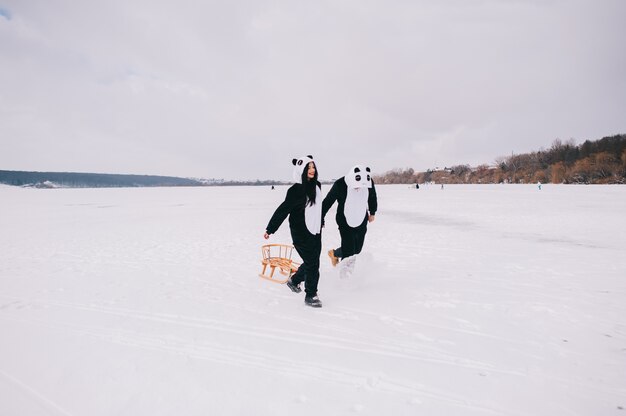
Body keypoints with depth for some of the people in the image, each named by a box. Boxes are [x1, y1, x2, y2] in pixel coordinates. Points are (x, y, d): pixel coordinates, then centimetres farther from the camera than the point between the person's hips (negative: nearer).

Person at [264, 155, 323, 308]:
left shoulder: (317, 186, 5)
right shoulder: (296, 189, -16)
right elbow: (283, 210, -16)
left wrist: (320, 223, 28)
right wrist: (270, 229, -15)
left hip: (316, 232, 7)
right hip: (301, 233, -7)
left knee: (313, 262, 14)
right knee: (312, 263, -3)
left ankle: (294, 281, 38)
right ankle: (310, 295, 14)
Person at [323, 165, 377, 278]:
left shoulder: (369, 182, -15)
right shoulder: (340, 185, -26)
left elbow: (372, 197, 7)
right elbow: (327, 202, -13)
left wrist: (372, 213, 20)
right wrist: (320, 219, -8)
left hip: (362, 222, 4)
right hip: (345, 222, -4)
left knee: (357, 249, 12)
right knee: (349, 252, -8)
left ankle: (334, 253, 39)